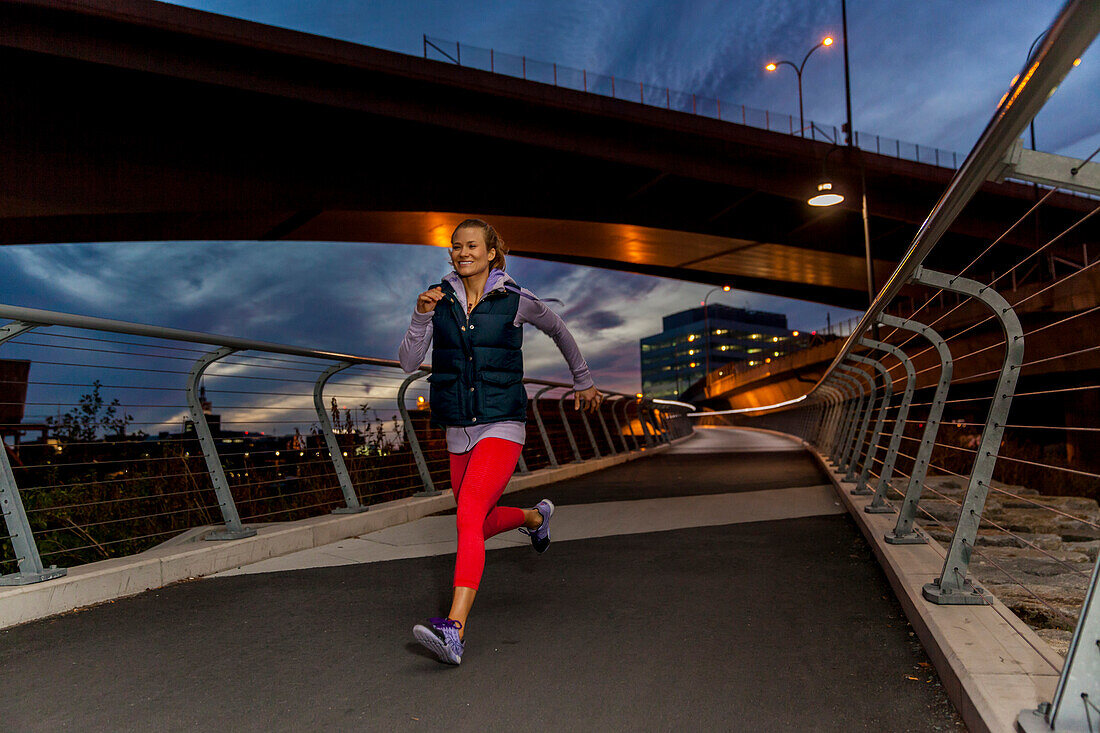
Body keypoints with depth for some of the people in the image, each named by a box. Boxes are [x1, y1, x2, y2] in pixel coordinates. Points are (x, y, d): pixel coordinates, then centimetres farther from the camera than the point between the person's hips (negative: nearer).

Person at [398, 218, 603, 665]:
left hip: (502, 428, -5)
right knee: (479, 527, 20)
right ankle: (535, 517, 50)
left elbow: (559, 330, 14)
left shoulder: (515, 300, -4)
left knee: (468, 517, -24)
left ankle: (453, 632, -24)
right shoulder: (440, 299, 3)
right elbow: (409, 363, -2)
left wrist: (583, 381, 22)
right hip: (458, 433, 5)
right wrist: (421, 315, -18)